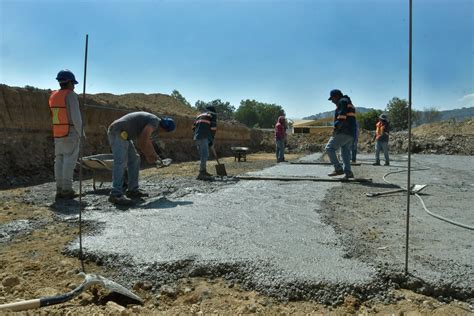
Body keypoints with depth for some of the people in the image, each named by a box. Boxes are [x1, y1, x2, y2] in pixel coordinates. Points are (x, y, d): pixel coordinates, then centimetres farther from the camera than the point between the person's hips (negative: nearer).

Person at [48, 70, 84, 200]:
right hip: (71, 133, -7)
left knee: (60, 161, 8)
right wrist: (81, 133, -8)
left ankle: (60, 190, 9)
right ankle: (67, 191, -3)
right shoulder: (71, 95, -12)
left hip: (58, 134, 7)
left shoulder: (53, 96, 12)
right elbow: (76, 117, -17)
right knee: (69, 161, -5)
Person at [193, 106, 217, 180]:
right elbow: (213, 127, -2)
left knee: (203, 155, 17)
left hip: (196, 138, 8)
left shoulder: (200, 115, 30)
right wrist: (212, 140, 2)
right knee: (204, 155, -11)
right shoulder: (213, 115, 10)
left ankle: (203, 171, 24)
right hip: (204, 138, -8)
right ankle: (201, 174, -17)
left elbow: (194, 127, 23)